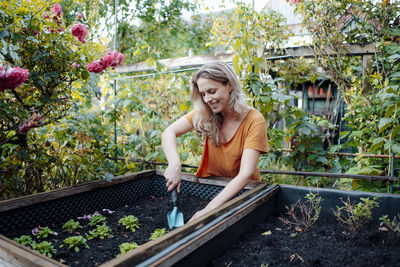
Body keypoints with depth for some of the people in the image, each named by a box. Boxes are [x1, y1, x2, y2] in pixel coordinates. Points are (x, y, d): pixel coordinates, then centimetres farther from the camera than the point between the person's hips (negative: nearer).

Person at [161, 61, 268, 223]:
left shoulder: (254, 120, -20)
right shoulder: (205, 114, -7)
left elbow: (246, 173, -27)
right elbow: (169, 133, -14)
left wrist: (210, 208, -37)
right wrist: (175, 165, -34)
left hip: (241, 189, -3)